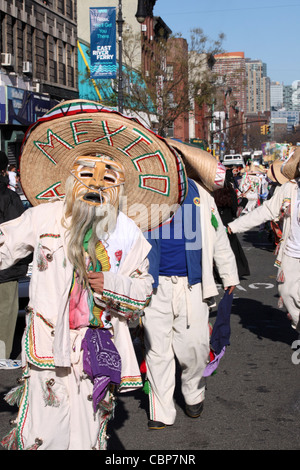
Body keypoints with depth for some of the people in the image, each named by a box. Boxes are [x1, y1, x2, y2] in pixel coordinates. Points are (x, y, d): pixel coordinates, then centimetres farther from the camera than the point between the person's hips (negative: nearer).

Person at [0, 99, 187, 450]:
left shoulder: (129, 234, 5)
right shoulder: (44, 217, 3)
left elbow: (141, 293, 6)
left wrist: (110, 285, -11)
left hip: (99, 346, 2)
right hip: (49, 343, -1)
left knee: (88, 437, 9)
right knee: (43, 436, -6)